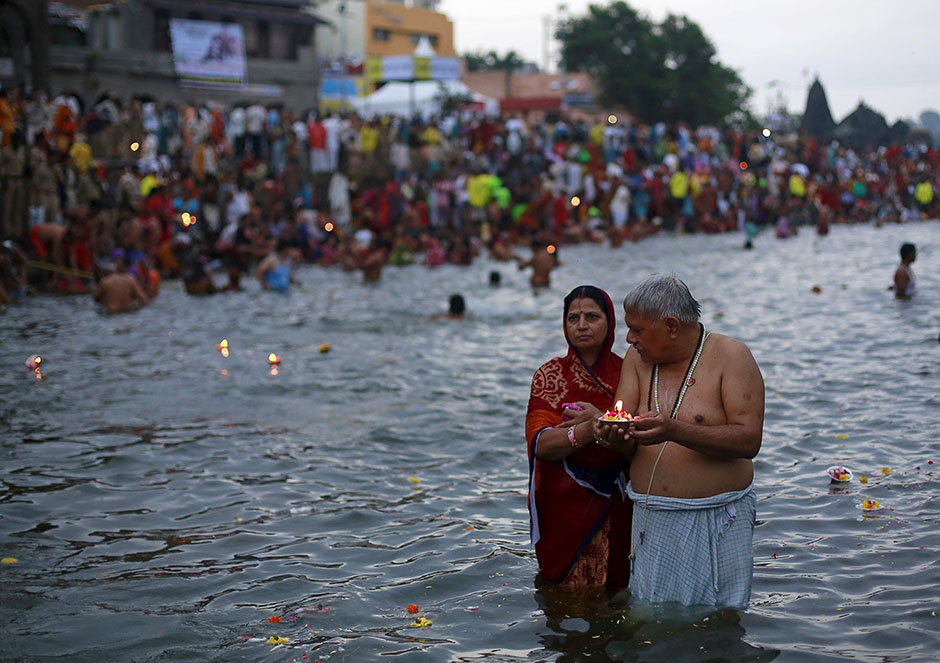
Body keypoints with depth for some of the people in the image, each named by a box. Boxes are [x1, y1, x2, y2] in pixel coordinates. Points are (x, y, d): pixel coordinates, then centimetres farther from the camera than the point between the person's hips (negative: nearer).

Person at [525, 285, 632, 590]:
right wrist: (589, 429, -28)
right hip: (566, 505, -1)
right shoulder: (550, 375, 2)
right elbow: (540, 444, -11)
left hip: (618, 505, 1)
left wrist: (601, 421, -20)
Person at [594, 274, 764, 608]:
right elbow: (628, 446, 4)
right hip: (652, 519, 4)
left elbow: (749, 440, -17)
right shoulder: (637, 358, 7)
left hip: (717, 521, -4)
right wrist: (615, 437, -21)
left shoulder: (730, 355, -6)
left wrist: (674, 431, -27)